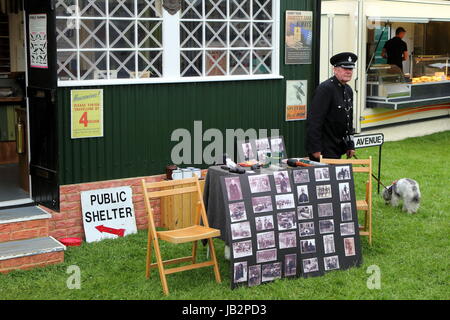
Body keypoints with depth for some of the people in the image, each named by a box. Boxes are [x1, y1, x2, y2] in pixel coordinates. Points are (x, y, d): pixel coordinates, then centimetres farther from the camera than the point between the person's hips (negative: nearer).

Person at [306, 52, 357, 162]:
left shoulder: (348, 90, 12)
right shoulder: (325, 88, -16)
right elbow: (313, 121, -20)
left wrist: (350, 145, 17)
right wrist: (315, 149, -22)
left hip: (337, 149, 9)